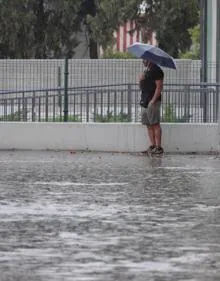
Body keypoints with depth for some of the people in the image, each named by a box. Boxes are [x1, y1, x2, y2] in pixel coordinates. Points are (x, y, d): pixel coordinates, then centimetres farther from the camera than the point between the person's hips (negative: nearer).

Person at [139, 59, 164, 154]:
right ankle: (152, 145, 9)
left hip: (153, 101, -10)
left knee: (155, 124, -10)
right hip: (145, 102, 10)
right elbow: (141, 86, 24)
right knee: (149, 125, 7)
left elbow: (159, 86, -15)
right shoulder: (146, 71, 20)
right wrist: (141, 79, 1)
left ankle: (159, 147, -11)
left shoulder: (156, 70, -9)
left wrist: (153, 100, -20)